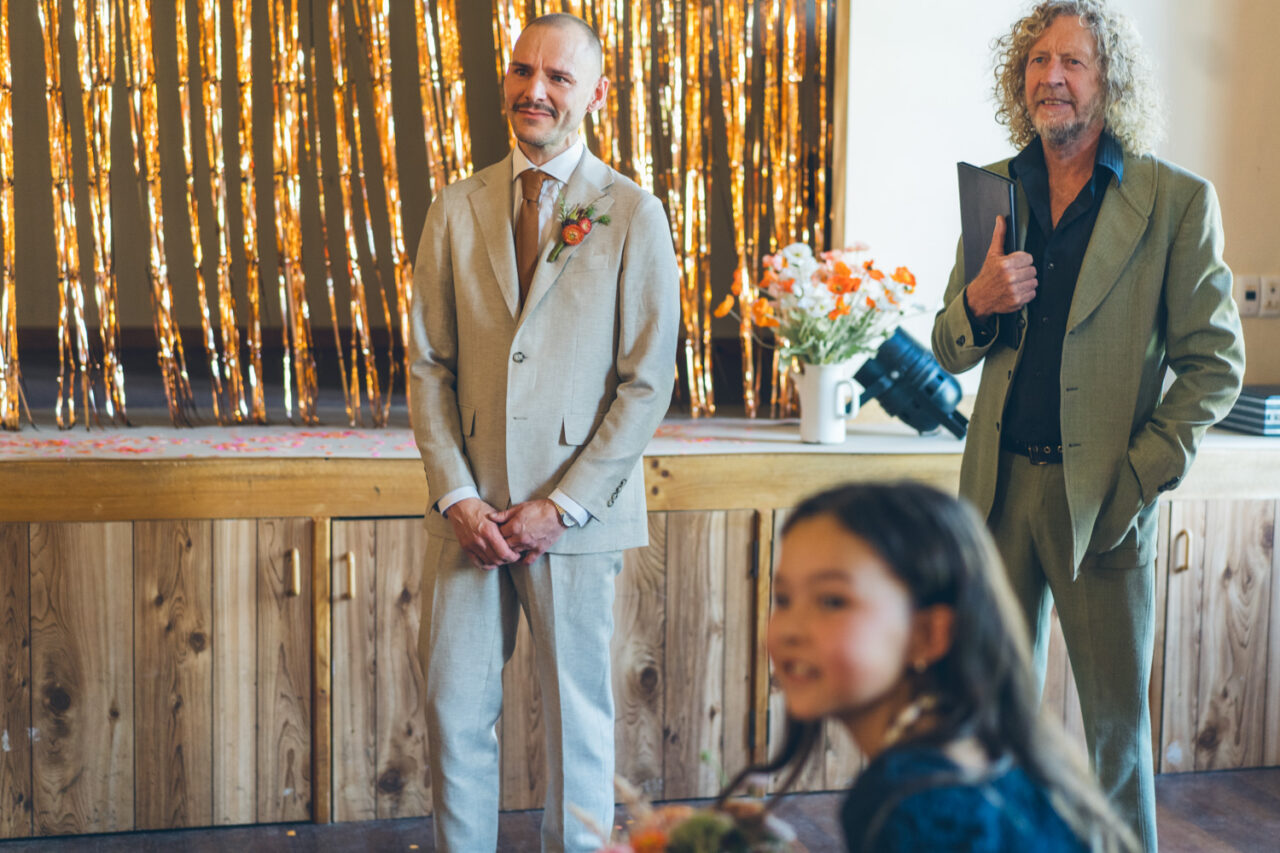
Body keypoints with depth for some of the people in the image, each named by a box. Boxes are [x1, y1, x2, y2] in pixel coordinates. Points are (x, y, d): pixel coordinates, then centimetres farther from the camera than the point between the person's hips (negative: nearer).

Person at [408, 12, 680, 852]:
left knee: (579, 717, 9)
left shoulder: (634, 214, -2)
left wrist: (561, 505, -11)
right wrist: (456, 494, -6)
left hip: (577, 513, -2)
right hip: (471, 508, 3)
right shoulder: (458, 209, 7)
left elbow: (649, 381, -5)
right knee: (455, 711, 7)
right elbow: (430, 366, 6)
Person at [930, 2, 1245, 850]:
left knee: (1116, 721, 7)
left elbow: (1214, 363, -5)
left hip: (1103, 496, -4)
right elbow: (950, 352, 12)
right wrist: (978, 301, -10)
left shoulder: (1177, 200, -4)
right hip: (1001, 486, 4)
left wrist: (1140, 480, -12)